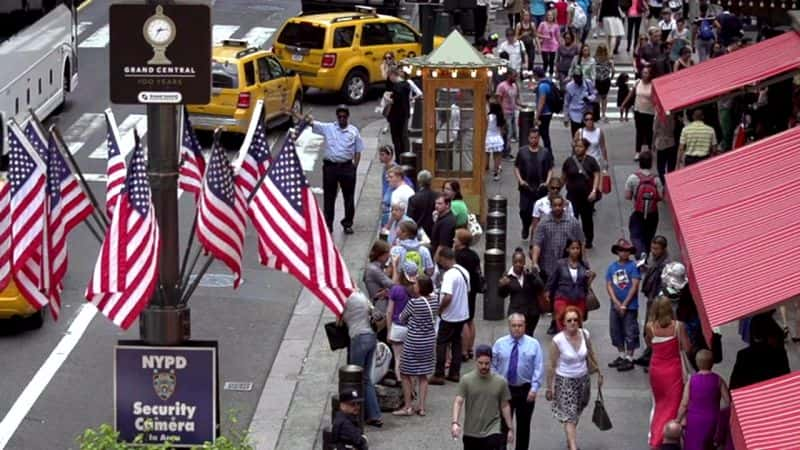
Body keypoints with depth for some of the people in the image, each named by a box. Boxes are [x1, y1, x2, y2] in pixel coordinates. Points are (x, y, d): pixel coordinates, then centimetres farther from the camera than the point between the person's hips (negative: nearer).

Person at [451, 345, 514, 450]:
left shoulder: (501, 382, -3)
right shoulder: (466, 380, -6)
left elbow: (505, 406, 5)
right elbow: (458, 402, -12)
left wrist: (510, 428, 6)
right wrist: (455, 422, -27)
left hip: (492, 433, -1)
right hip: (470, 433, 1)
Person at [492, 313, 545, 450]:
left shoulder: (533, 344, -4)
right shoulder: (500, 344, 0)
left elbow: (538, 368, -6)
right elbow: (493, 366, 4)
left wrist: (534, 388, -14)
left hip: (525, 390, 0)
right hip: (504, 389, 0)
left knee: (524, 425, 9)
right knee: (504, 423, 3)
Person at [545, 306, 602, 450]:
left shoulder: (584, 334, -8)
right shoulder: (558, 340, -19)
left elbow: (591, 355, 9)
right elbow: (551, 365, -12)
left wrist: (599, 373, 16)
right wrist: (549, 387, -8)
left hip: (583, 379, 5)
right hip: (565, 381, -5)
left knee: (576, 413, 19)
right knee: (570, 416, -9)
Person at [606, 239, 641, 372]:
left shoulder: (633, 266, -7)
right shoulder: (612, 267, 5)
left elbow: (634, 286, -11)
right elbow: (609, 285, 3)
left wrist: (624, 305, -11)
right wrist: (616, 303, -10)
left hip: (630, 306, -5)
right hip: (615, 305, 5)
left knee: (630, 333, -2)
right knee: (615, 331, 13)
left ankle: (629, 359, 6)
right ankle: (622, 355, 27)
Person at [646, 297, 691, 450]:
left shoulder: (650, 326, -13)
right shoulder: (678, 326, -18)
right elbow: (686, 347, -13)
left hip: (656, 369, 3)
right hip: (673, 370, -3)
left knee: (658, 403, 22)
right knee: (672, 405, 9)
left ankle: (653, 437, 27)